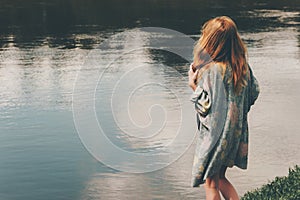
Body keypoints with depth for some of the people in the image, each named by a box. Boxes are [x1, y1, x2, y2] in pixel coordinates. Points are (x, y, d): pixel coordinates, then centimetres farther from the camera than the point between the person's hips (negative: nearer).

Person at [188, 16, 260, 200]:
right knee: (220, 178, 23)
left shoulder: (211, 70, -23)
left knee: (211, 183, 9)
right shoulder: (242, 65, -1)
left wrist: (193, 85, -10)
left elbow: (207, 106, -21)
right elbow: (254, 92, 10)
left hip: (216, 134, -7)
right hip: (236, 132, 7)